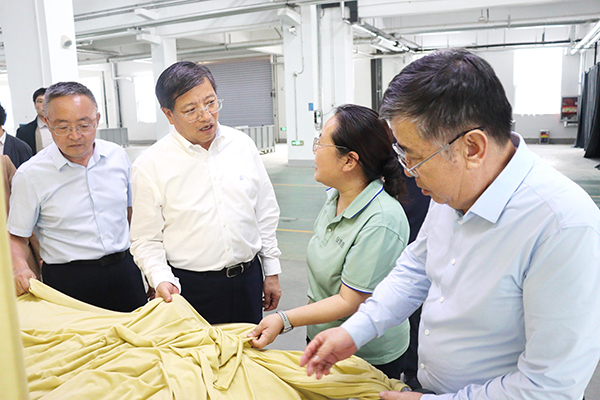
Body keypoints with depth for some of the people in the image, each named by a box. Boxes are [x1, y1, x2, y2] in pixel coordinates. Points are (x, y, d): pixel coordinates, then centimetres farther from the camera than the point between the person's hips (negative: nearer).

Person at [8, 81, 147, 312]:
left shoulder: (117, 156, 1)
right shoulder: (30, 175, -8)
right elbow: (16, 236, -1)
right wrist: (20, 268, -23)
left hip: (124, 271, 3)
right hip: (68, 282, -3)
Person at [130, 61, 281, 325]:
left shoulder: (242, 145, 1)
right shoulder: (150, 165, -9)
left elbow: (266, 213, 6)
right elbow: (145, 239, -4)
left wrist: (272, 272, 8)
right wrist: (162, 280, -22)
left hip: (248, 279, 3)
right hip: (190, 287, -3)